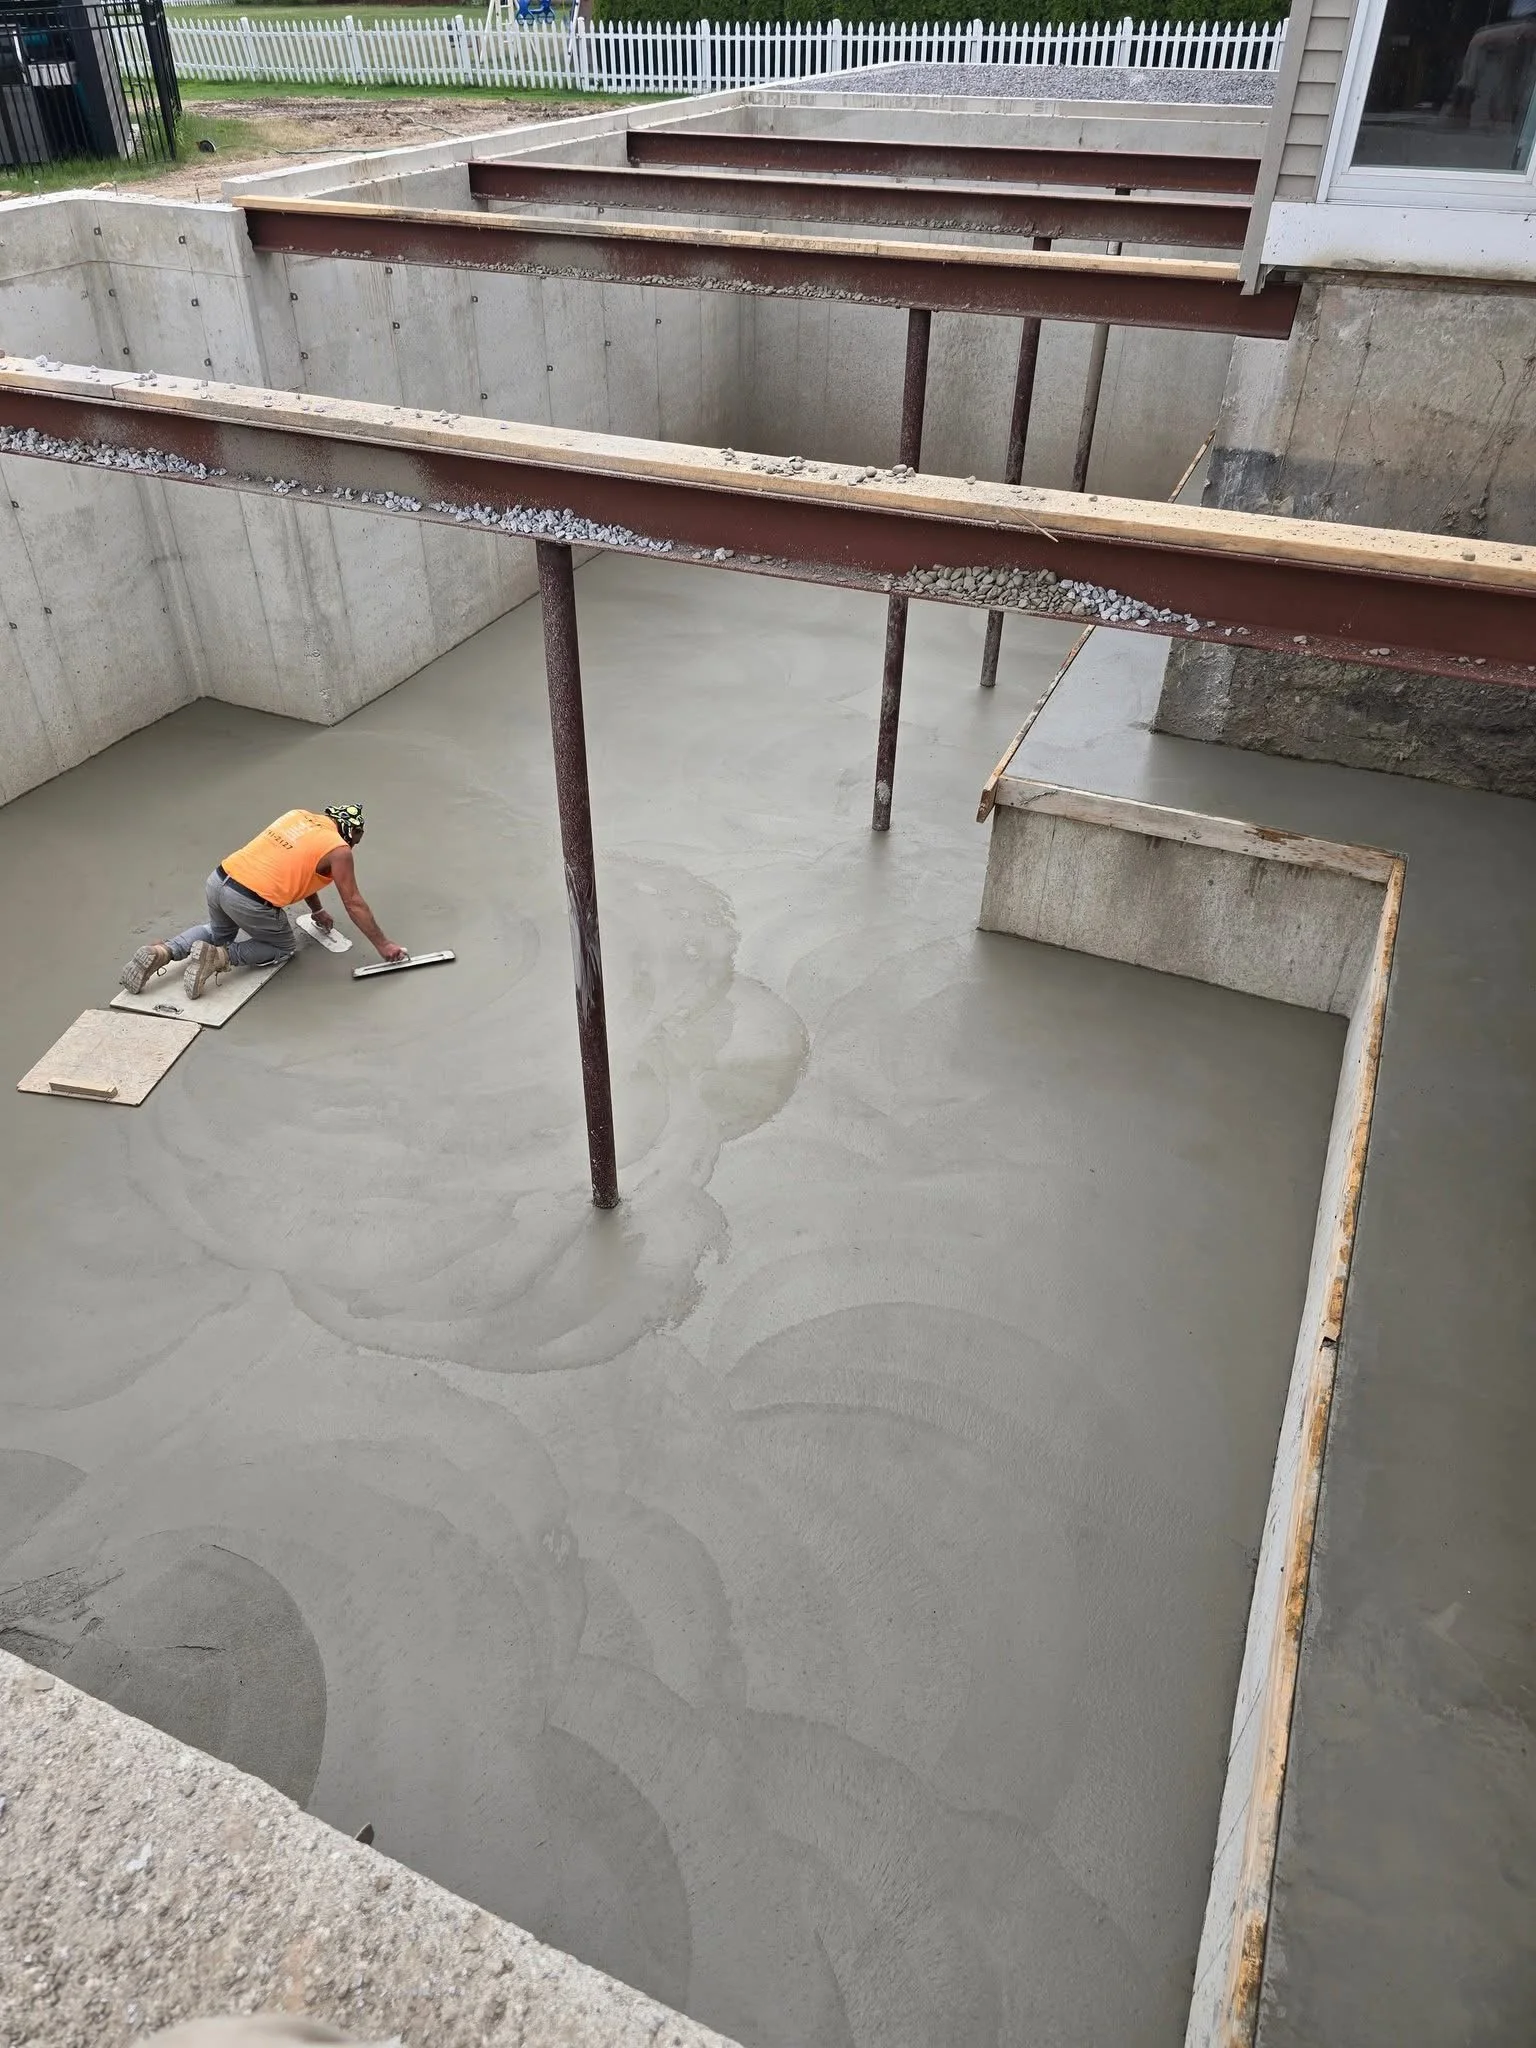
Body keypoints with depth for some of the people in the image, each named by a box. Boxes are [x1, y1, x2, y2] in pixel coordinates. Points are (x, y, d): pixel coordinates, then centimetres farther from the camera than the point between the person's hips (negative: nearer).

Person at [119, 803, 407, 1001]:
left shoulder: (298, 815, 20)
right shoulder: (339, 851, -2)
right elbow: (354, 904, 1)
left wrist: (318, 911, 41)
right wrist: (382, 945, 9)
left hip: (219, 879, 7)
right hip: (250, 902, -7)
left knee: (219, 932, 35)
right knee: (283, 948, 20)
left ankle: (161, 952, 11)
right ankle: (218, 957, -3)